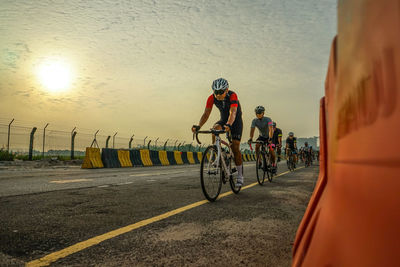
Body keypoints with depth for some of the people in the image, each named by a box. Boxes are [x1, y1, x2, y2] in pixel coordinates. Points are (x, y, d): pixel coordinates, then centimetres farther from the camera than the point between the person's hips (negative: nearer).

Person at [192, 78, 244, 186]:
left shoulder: (232, 95, -30)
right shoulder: (211, 98, -19)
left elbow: (233, 113, -43)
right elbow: (206, 113, -24)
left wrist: (228, 125, -63)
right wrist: (198, 126, -42)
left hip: (236, 121, -4)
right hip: (223, 119, 4)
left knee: (235, 148, -9)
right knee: (214, 129, -30)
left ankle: (240, 176, 3)